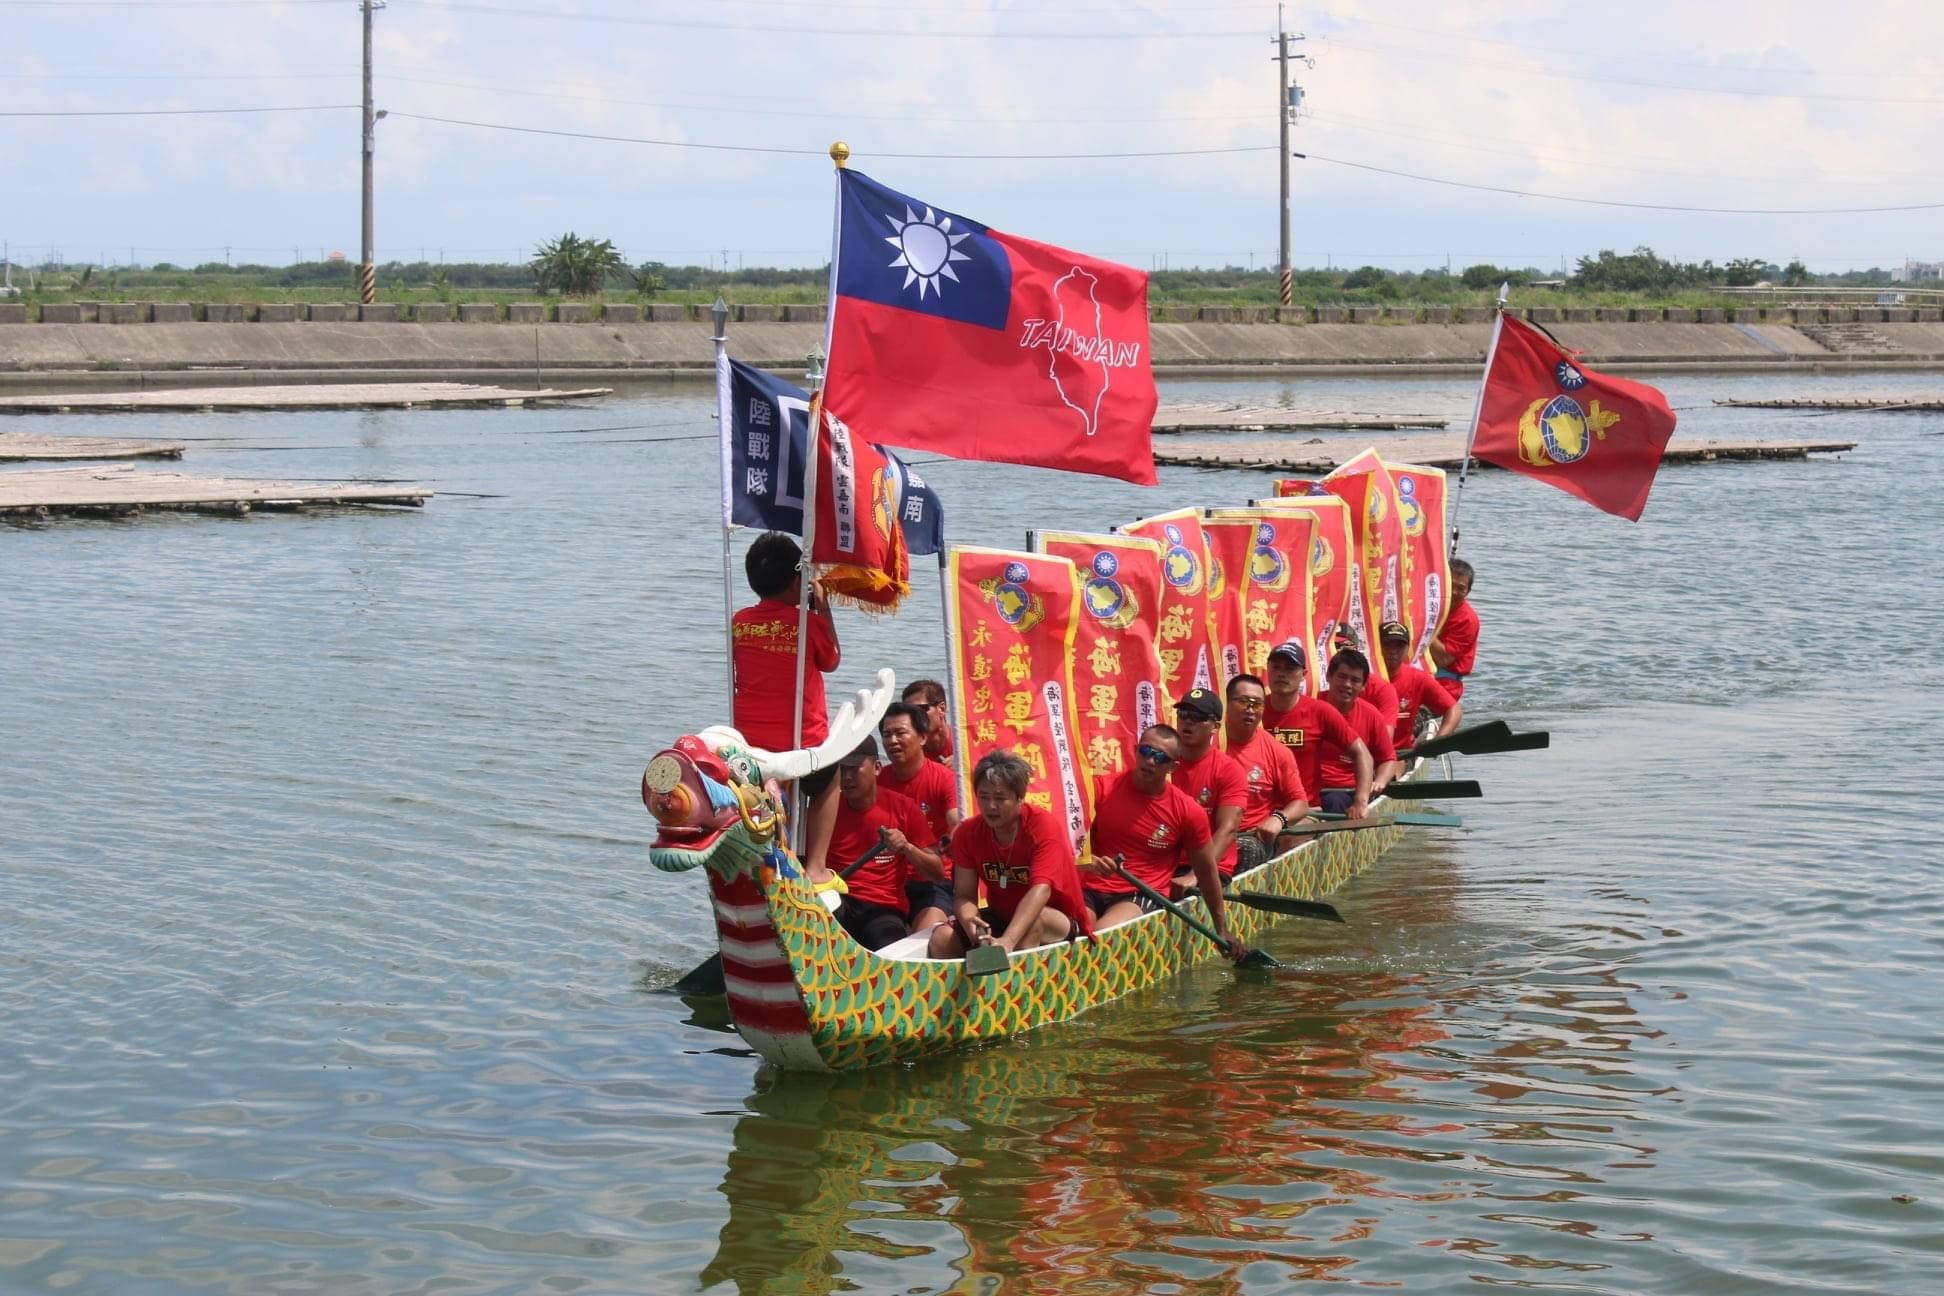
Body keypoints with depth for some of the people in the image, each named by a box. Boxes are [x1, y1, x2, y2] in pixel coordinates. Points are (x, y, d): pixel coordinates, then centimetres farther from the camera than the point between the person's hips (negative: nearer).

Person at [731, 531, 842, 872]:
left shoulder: (738, 623, 2)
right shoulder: (810, 623, -9)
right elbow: (831, 662, 10)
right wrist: (823, 608, 13)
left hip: (748, 743, 3)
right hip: (802, 745, -3)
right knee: (829, 780, 27)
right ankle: (814, 864, 16)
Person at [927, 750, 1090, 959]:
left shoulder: (1044, 828, -22)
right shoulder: (967, 833, -7)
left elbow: (1041, 890, -36)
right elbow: (964, 895, -9)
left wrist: (1008, 940, -50)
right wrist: (968, 920, -36)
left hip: (1060, 921, -5)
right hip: (1001, 917, 5)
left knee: (1035, 920, -39)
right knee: (942, 938, -18)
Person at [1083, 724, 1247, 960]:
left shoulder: (1188, 812, 2)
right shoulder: (1104, 790, 3)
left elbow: (1206, 871, 12)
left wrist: (1222, 930, 18)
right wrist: (1088, 862, -17)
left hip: (1141, 897, -1)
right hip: (1090, 890, 1)